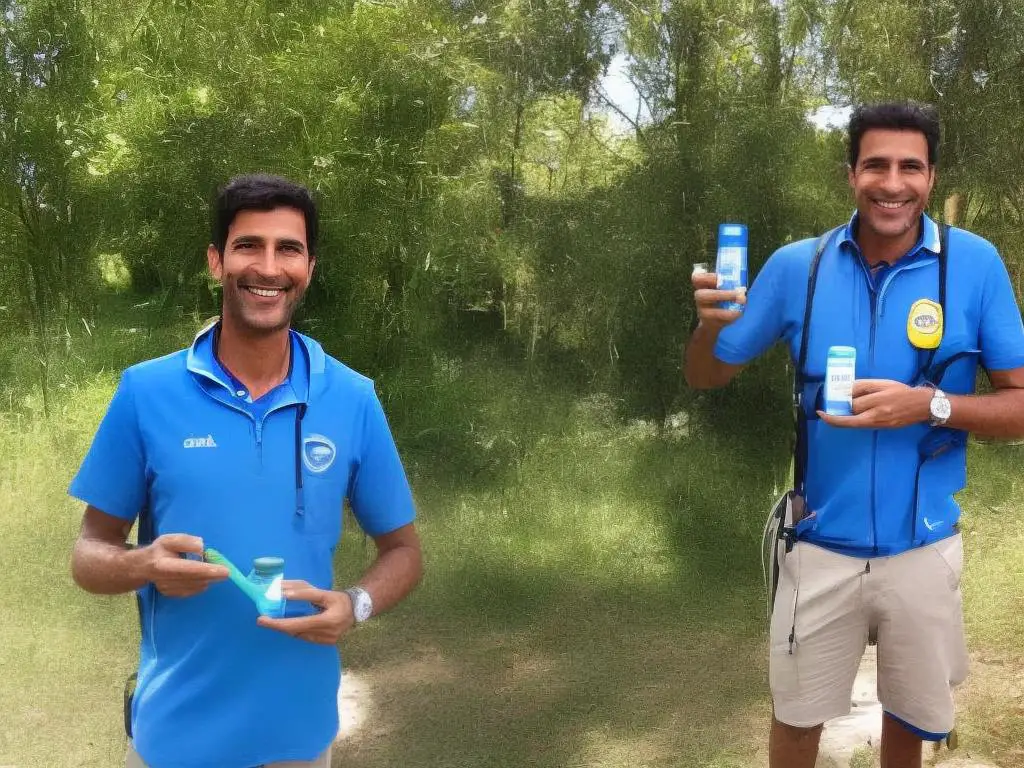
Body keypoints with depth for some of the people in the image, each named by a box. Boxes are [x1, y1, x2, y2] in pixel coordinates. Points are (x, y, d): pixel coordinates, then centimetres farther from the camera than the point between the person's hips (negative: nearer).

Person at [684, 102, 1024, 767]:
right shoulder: (797, 267, -7)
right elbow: (707, 376, 0)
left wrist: (930, 405, -25)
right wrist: (711, 322, -22)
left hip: (922, 547, 0)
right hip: (821, 545, 0)